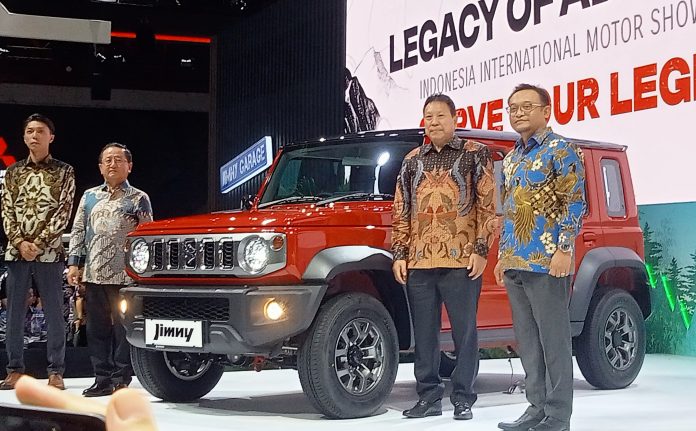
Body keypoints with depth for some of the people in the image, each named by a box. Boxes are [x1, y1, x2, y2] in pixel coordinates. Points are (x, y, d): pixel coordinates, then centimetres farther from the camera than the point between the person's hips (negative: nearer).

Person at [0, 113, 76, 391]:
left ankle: (56, 371, 5)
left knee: (53, 313, 0)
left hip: (49, 253, -3)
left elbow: (63, 213, -5)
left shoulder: (64, 172, 3)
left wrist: (38, 243, -13)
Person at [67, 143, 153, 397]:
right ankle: (103, 378, 13)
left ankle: (121, 379, 3)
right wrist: (74, 263, 6)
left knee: (123, 328, -3)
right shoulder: (90, 197, 17)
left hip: (124, 275, -4)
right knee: (97, 328, 6)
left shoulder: (138, 199, 5)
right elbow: (78, 232, 17)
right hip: (93, 274, 4)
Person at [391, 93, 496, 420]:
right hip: (418, 262, 4)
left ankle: (463, 399, 8)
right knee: (424, 334, 7)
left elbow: (488, 205, 1)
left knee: (464, 331, 0)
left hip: (462, 261, -4)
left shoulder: (475, 154, 5)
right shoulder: (412, 160, 16)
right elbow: (401, 211, 17)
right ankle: (429, 397, 16)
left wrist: (481, 249, -7)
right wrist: (399, 254, 9)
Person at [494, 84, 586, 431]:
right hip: (515, 265, 8)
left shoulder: (561, 150, -3)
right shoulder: (511, 158, 19)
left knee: (554, 340, -4)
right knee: (527, 341, 10)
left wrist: (564, 249, -17)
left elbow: (575, 204, -9)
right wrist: (503, 257, 20)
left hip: (547, 262, -8)